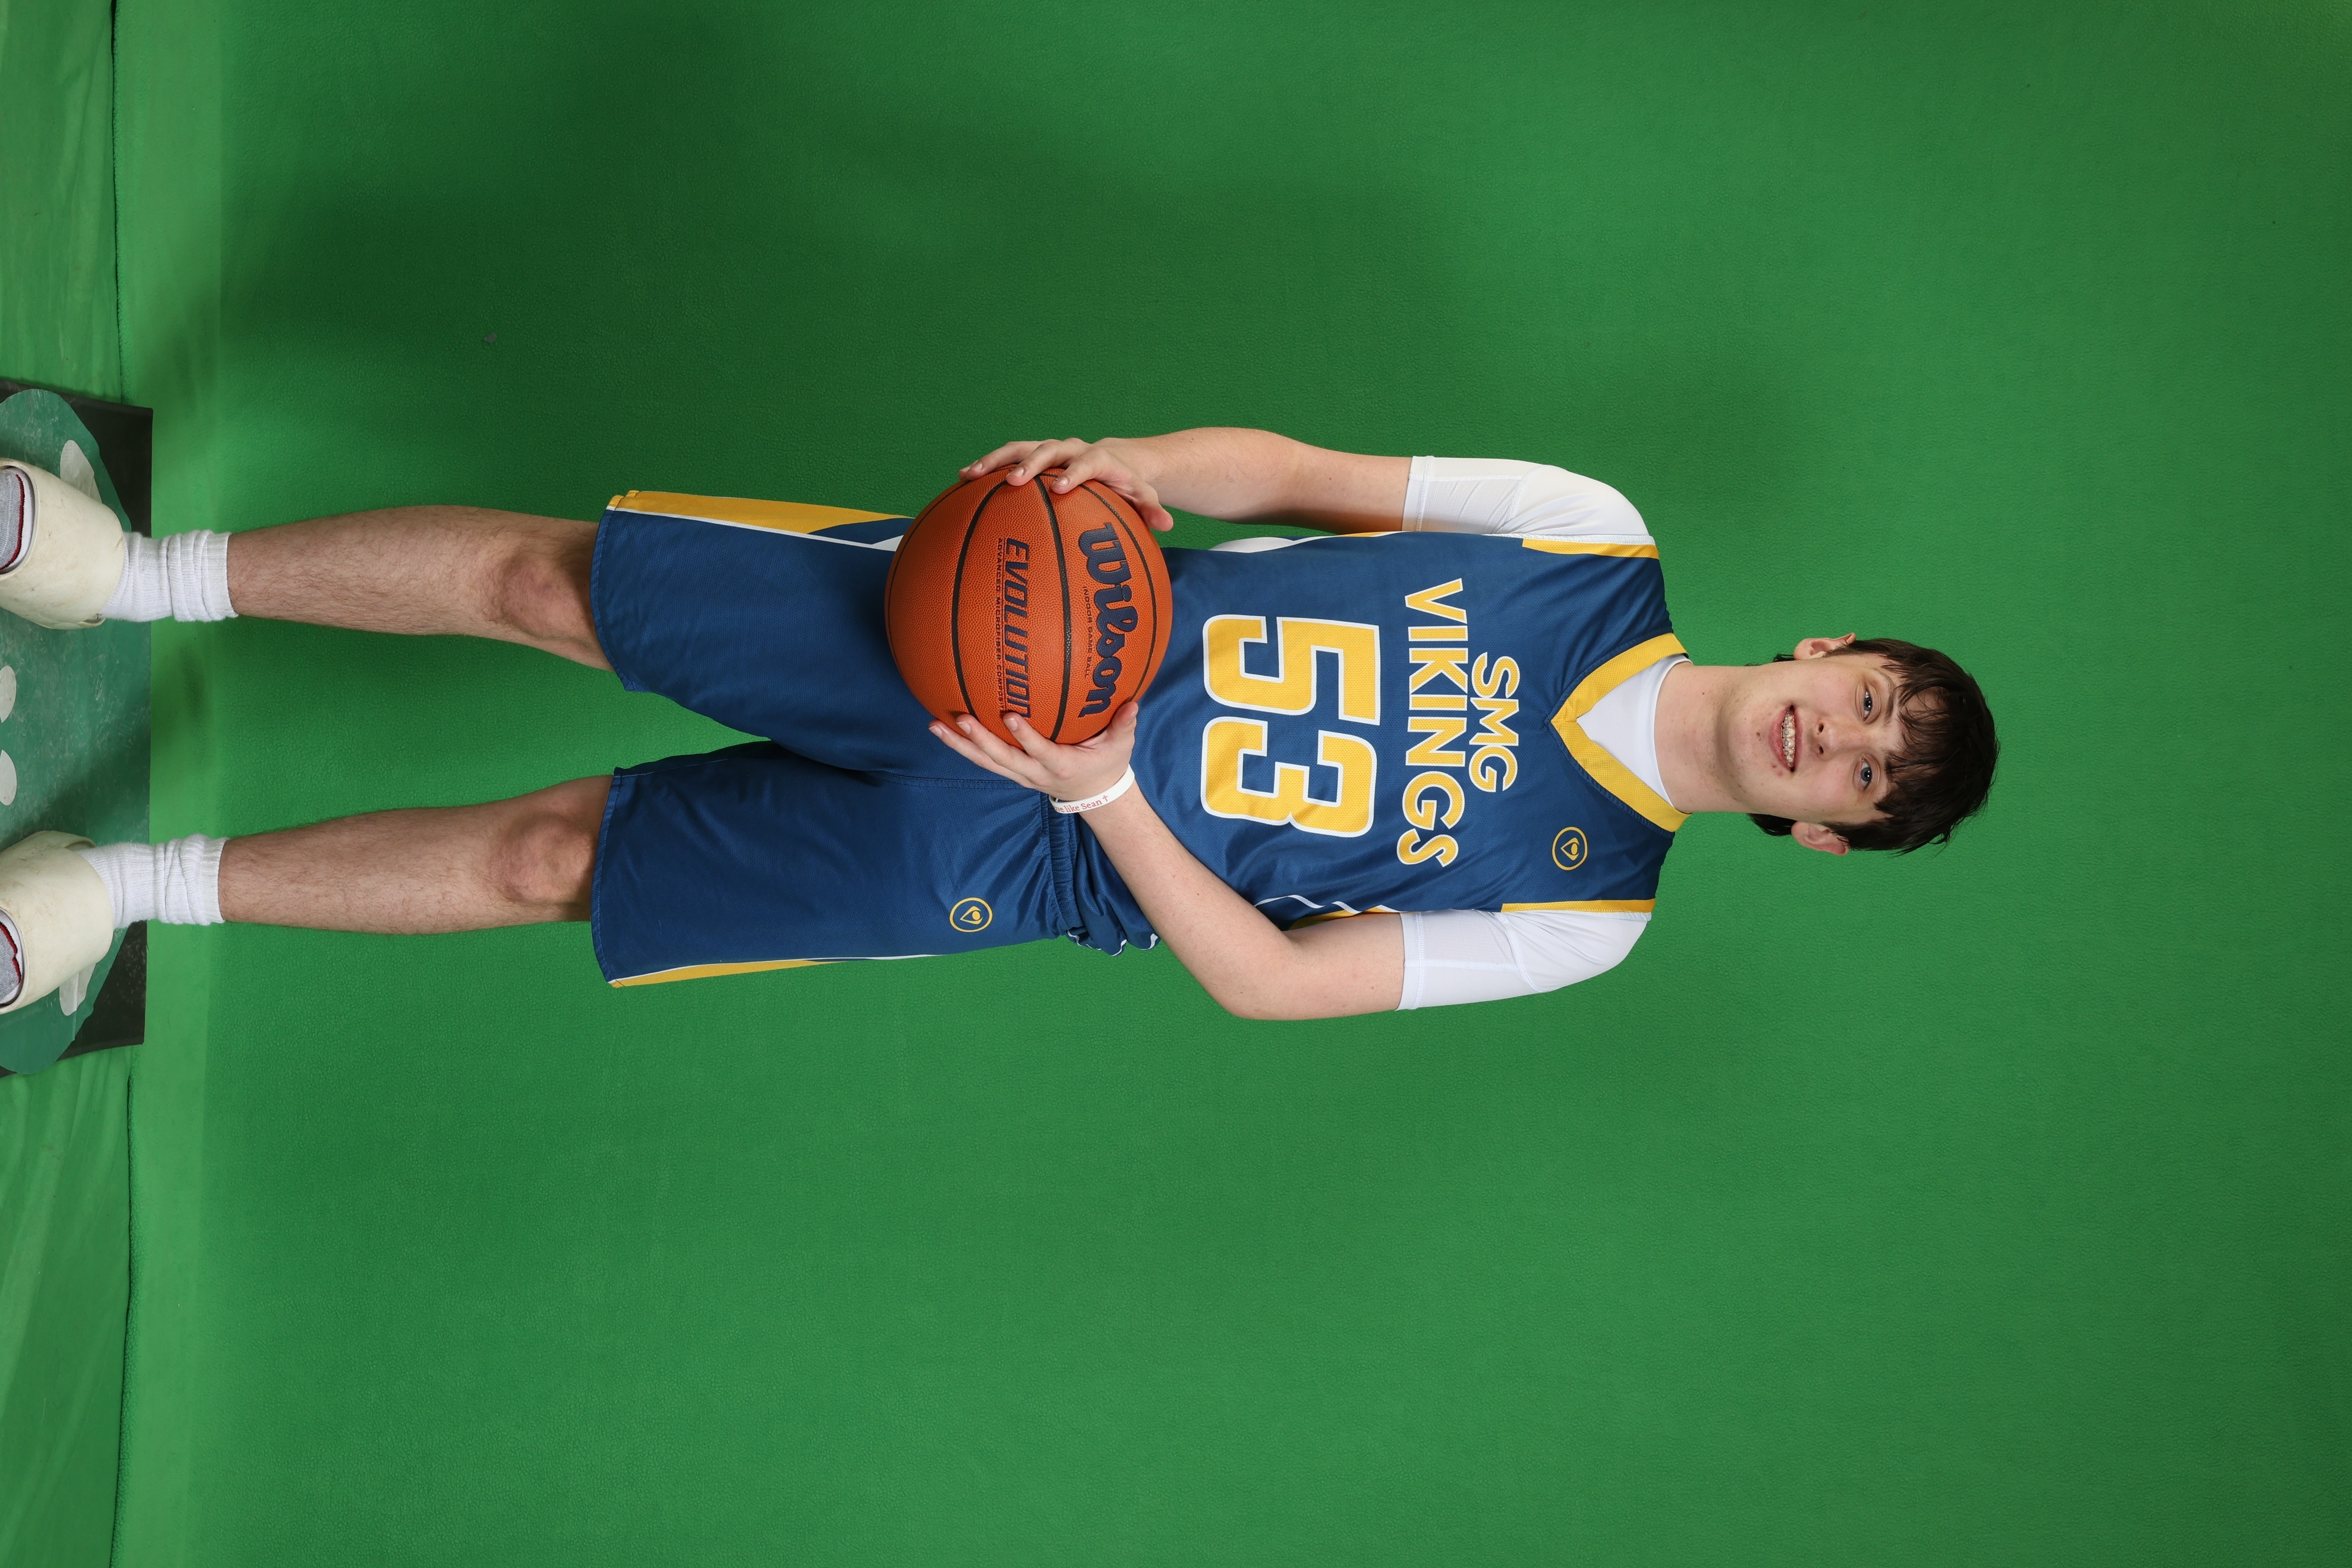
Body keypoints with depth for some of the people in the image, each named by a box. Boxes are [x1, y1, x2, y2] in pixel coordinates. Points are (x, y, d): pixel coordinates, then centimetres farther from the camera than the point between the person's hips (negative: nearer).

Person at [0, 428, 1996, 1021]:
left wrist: (1102, 794, -25)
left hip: (1007, 858, -2)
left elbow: (1269, 979, -10)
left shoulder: (1586, 913, -6)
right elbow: (1293, 466, -1)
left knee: (546, 854, -3)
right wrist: (1122, 464, -21)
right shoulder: (1602, 536, -1)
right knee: (549, 579, -4)